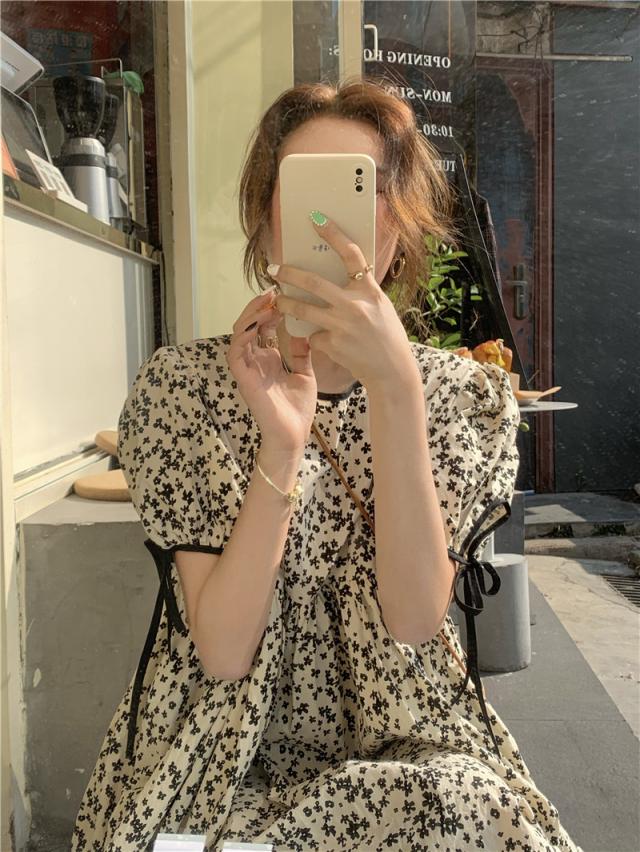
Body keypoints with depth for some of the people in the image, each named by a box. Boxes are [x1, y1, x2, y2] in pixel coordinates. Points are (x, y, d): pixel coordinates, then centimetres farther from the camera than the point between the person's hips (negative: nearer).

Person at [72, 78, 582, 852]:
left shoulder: (468, 395, -2)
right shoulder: (180, 385, -7)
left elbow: (414, 622, -17)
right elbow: (222, 652, -15)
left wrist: (396, 388, -28)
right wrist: (281, 446, -28)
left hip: (412, 757, 3)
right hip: (224, 766, -1)